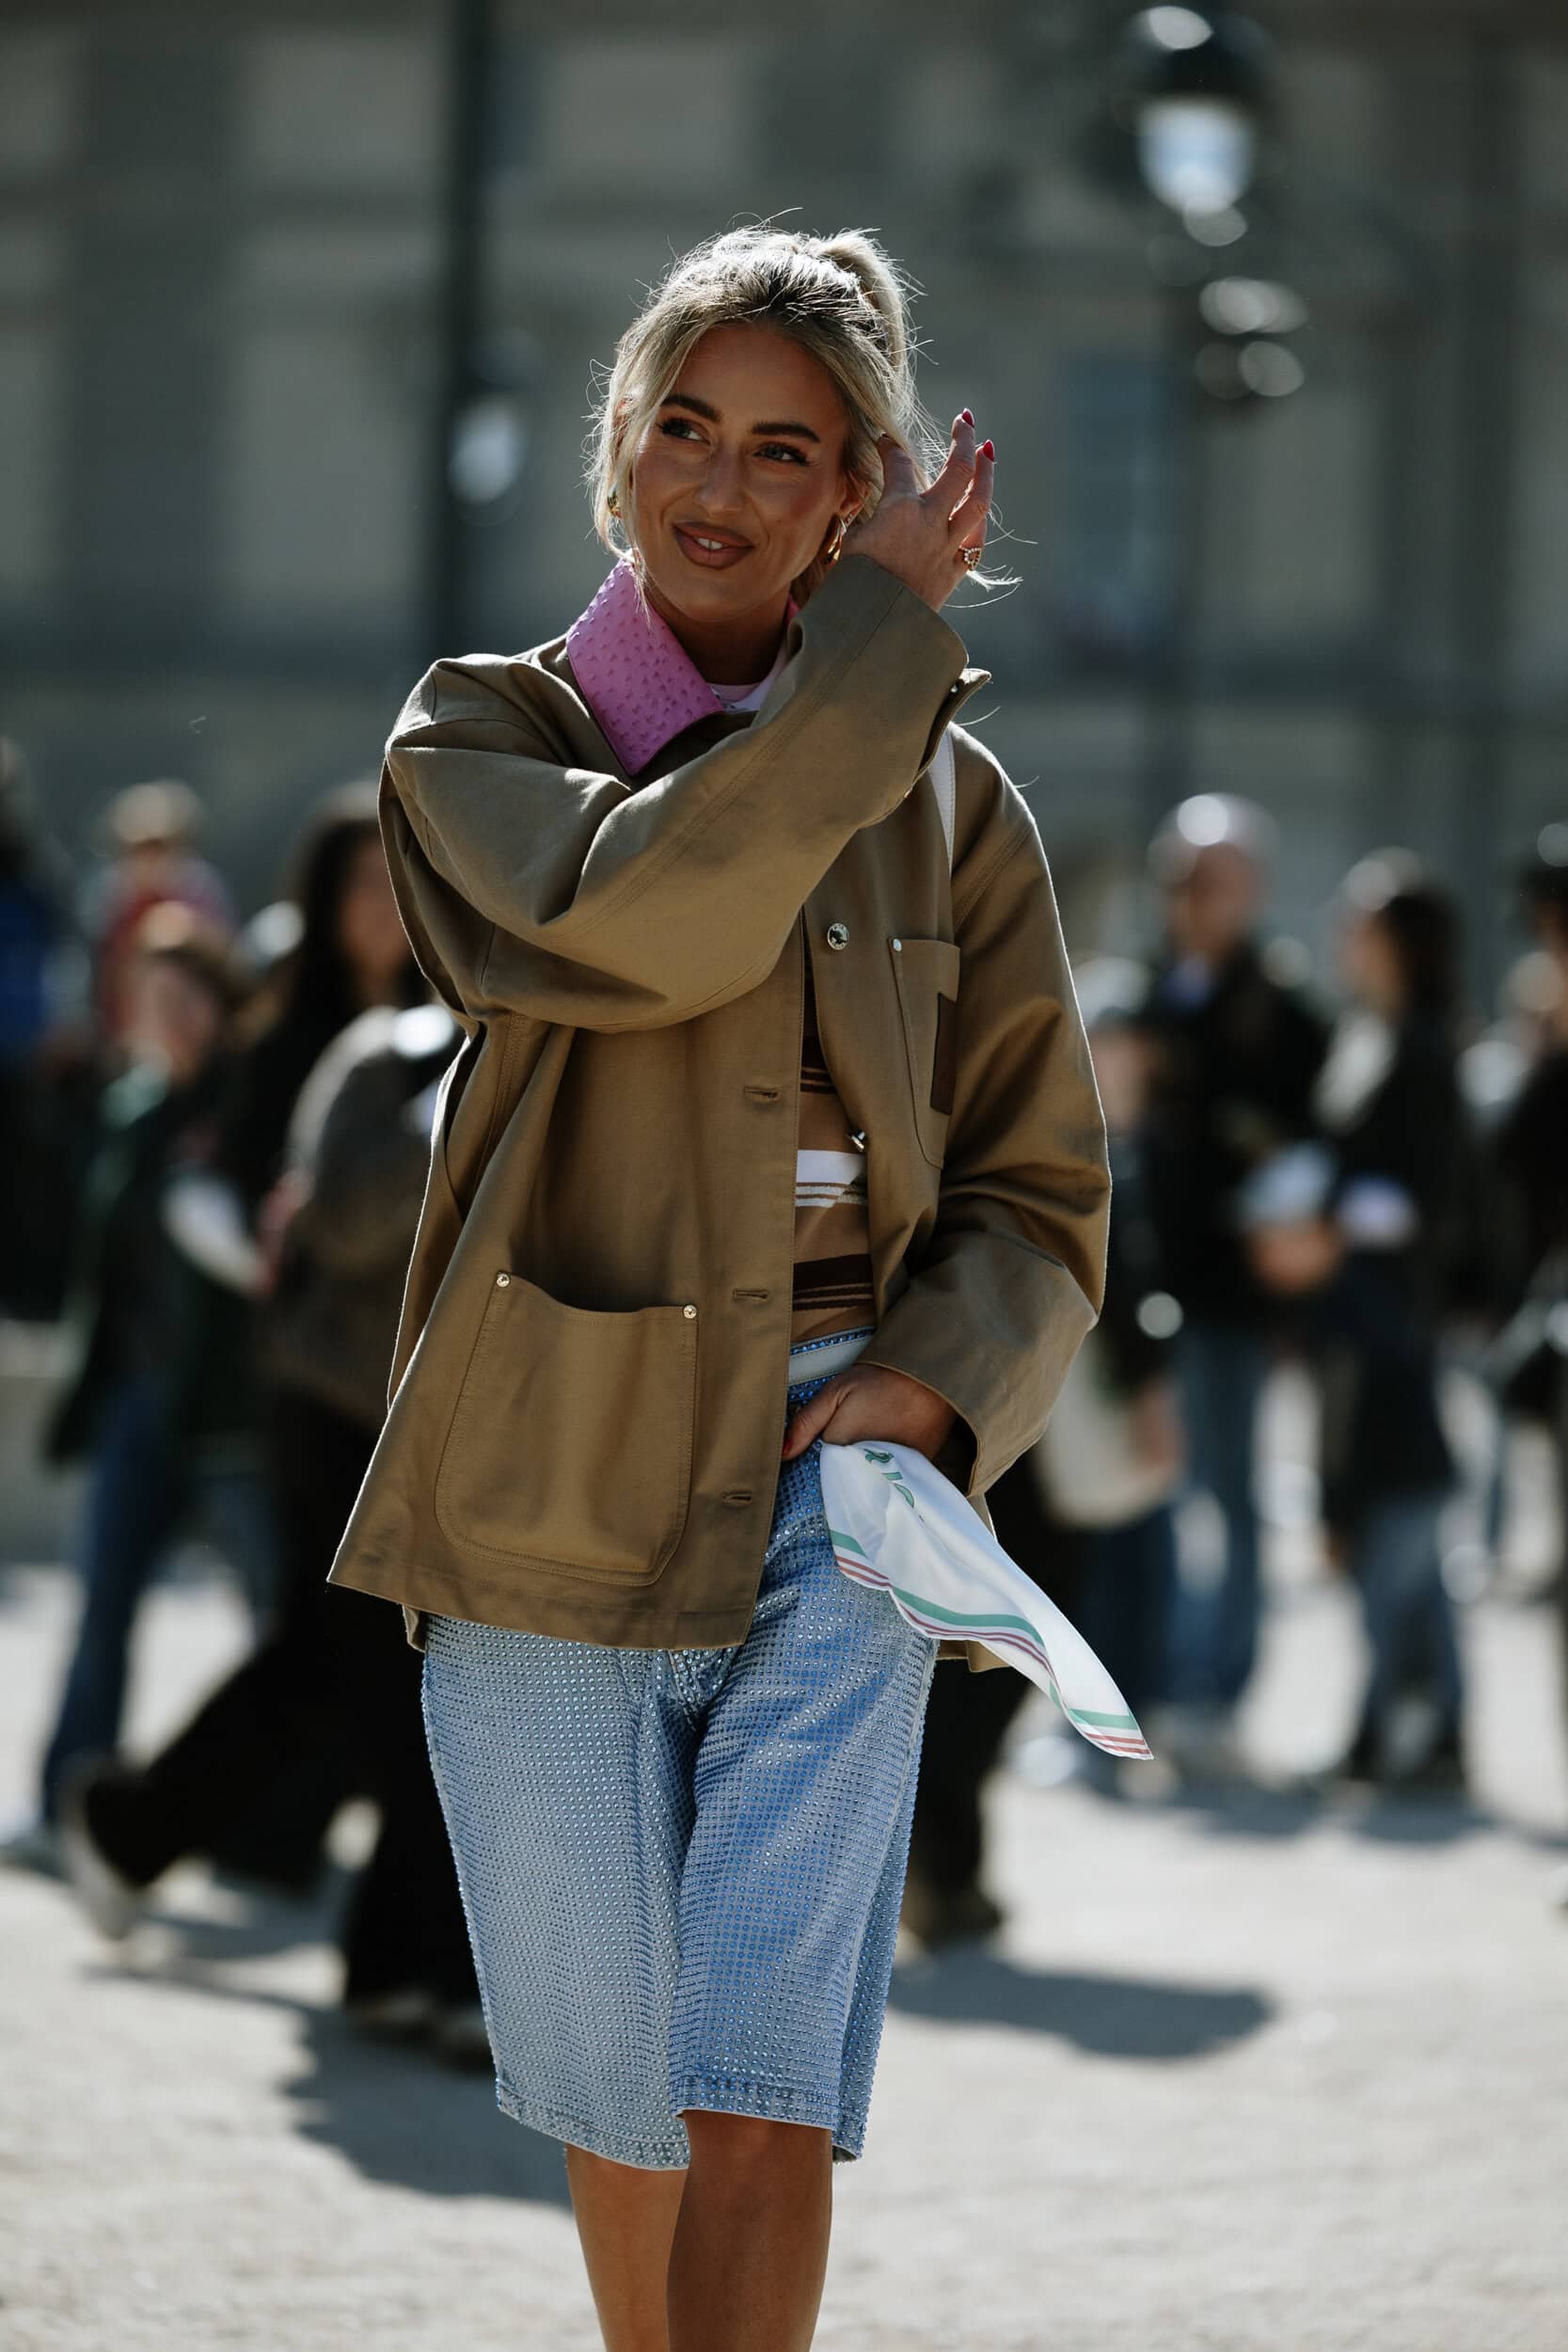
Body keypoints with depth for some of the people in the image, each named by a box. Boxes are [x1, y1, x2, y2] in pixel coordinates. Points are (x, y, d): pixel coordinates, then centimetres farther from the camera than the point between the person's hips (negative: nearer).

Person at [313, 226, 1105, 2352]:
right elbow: (643, 914, -20)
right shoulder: (480, 742, 3)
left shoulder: (949, 806, 8)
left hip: (834, 1487, 0)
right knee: (619, 2109, 9)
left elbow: (1037, 1197, 12)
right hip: (554, 1507, 0)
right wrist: (883, 636, -15)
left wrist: (936, 1384, -8)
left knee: (764, 2097, -12)